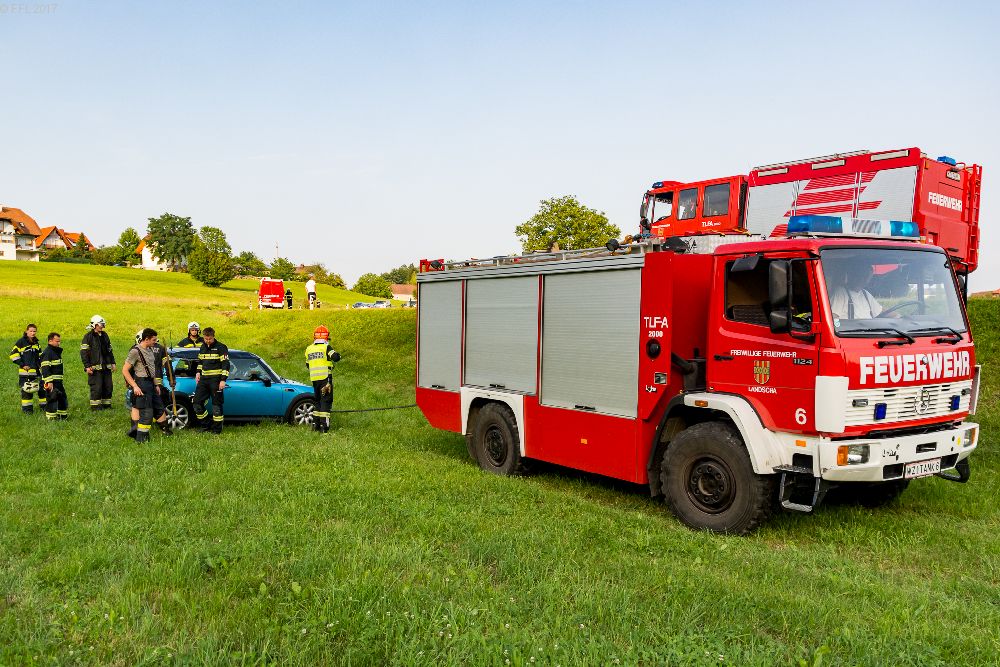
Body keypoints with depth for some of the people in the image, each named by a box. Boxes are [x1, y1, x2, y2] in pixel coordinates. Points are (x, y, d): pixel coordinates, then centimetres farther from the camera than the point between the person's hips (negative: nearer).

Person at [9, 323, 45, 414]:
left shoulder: (36, 342, 13)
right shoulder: (21, 342, -5)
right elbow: (13, 354, -7)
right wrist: (22, 365, -12)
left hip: (36, 370, 5)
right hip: (26, 371, -5)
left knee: (43, 387, 3)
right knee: (26, 389, -1)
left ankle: (44, 406, 14)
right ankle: (27, 408, 8)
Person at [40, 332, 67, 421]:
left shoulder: (56, 352, 16)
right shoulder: (47, 353, -16)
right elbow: (45, 369, -22)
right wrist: (49, 382, -27)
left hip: (58, 380, 10)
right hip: (51, 381, -10)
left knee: (62, 397, 16)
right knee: (52, 399, -6)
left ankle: (63, 415, 27)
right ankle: (51, 417, 1)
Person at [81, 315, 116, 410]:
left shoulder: (105, 335, 15)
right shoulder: (88, 336, -6)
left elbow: (110, 350, 23)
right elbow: (83, 352, -10)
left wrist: (113, 363, 18)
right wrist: (87, 366, -16)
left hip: (106, 366, 7)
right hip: (95, 367, -7)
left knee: (108, 386, 8)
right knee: (96, 387, -6)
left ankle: (106, 404, 18)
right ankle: (95, 405, 3)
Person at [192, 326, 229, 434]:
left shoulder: (221, 348, -6)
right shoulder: (203, 347, 14)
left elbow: (225, 364, -9)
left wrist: (223, 380, -15)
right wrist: (198, 373, 14)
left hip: (215, 379, -7)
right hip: (204, 379, 7)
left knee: (216, 404, -3)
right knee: (197, 402, 3)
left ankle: (217, 428, 6)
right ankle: (206, 425, 16)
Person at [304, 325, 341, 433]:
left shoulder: (309, 349, 11)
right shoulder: (326, 347, -8)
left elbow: (307, 365, 19)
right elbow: (336, 357, -20)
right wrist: (336, 354, 2)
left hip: (314, 379, 6)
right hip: (325, 378, -5)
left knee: (318, 400, 19)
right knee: (326, 401, -3)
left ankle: (315, 424, 20)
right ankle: (324, 426, -8)